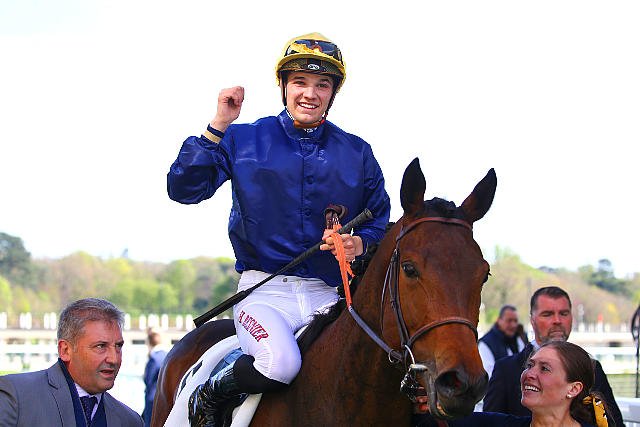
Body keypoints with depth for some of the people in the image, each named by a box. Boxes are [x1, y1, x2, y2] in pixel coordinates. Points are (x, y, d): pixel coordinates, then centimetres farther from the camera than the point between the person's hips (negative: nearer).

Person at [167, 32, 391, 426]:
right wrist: (218, 127, -11)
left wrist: (360, 243, -7)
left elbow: (381, 223, 16)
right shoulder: (244, 140, 4)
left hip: (329, 296, 3)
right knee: (281, 364, -32)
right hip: (264, 289, -3)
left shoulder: (356, 153, 10)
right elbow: (184, 189, -4)